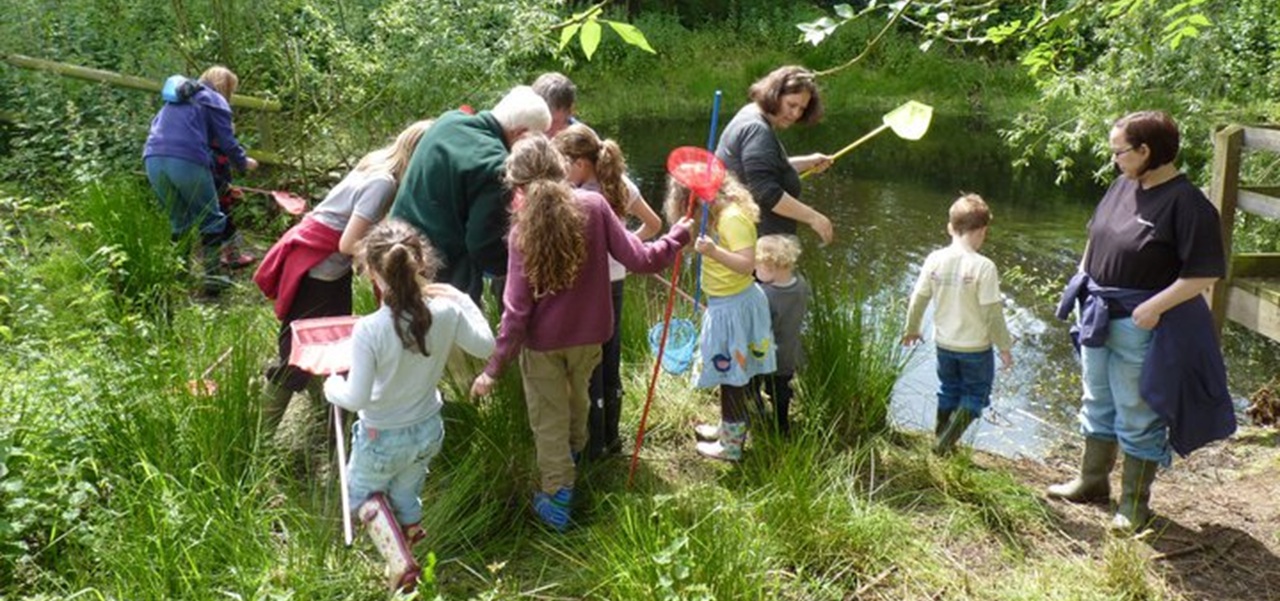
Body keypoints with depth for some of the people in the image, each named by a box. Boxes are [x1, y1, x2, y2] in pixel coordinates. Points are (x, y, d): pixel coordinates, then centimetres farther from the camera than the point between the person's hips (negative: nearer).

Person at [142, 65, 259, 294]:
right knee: (211, 220, 5)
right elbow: (227, 141, 6)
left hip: (154, 159, 6)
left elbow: (156, 126, 31)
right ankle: (212, 275, 0)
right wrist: (243, 163, 24)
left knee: (178, 221, 17)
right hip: (187, 161, -6)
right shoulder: (215, 101, 10)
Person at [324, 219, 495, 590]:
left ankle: (399, 559, 11)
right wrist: (462, 300, 5)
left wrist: (332, 386, -3)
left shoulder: (369, 330, -32)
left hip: (383, 440, -4)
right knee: (405, 491, 33)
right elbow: (485, 347, -2)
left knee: (363, 491, 26)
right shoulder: (445, 312, -21)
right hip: (429, 432, 4)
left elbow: (356, 398, -25)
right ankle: (410, 531, 56)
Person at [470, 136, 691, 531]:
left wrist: (494, 368, -12)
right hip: (589, 333, 3)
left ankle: (557, 499, 22)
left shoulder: (524, 230, -19)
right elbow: (638, 260, -13)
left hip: (542, 340, -3)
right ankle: (575, 450, 57)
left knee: (549, 418, 14)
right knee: (577, 395, 31)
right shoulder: (594, 206, -16)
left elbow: (517, 309, -19)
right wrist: (679, 235, 4)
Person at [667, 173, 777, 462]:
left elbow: (747, 264, -30)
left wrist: (714, 252, -39)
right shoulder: (719, 215, 8)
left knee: (733, 374, 2)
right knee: (731, 372, 22)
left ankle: (731, 445, 14)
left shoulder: (733, 217, -22)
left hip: (733, 306, -9)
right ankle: (729, 428, 38)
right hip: (724, 303, 9)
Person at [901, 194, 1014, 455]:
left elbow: (918, 299, -1)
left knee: (949, 391, 23)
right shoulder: (983, 267, -21)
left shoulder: (934, 259, -9)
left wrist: (912, 329, 15)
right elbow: (993, 313, -18)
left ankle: (942, 441, 30)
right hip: (976, 346, -4)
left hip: (944, 343, 4)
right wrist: (1005, 347, -6)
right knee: (976, 394, 13)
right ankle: (946, 442, -2)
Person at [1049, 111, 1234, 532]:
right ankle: (1092, 481, 39)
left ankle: (1135, 503, 24)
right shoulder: (1124, 185, 3)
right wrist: (1081, 279, 11)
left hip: (1141, 324, -8)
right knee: (1097, 404, 21)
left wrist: (1155, 307, -24)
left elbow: (1205, 272, -22)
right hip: (1098, 314, 8)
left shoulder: (1187, 203, -21)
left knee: (1137, 417, 7)